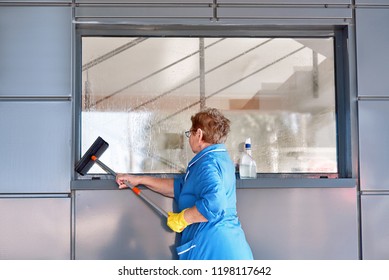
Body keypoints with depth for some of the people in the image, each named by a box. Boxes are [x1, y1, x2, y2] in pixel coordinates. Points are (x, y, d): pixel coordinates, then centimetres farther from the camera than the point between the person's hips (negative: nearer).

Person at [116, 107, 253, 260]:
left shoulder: (208, 162, -16)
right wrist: (139, 180, 21)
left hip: (212, 249, -9)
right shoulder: (221, 158, 15)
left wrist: (182, 218, -17)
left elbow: (213, 204, -33)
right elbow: (180, 187, 22)